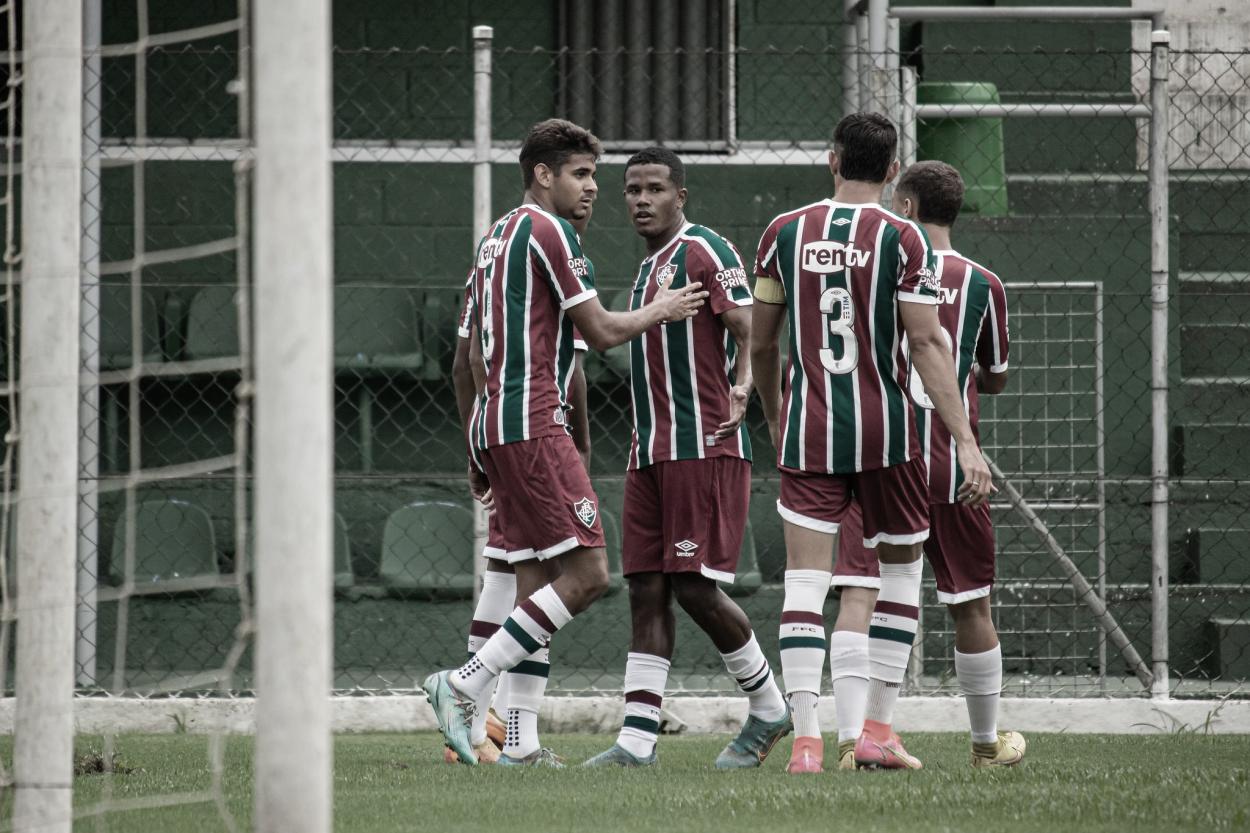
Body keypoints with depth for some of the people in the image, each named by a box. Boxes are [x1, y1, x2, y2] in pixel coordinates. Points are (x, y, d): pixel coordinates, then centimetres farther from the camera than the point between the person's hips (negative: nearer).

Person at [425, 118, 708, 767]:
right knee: (586, 573, -11)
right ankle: (464, 686, -15)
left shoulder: (496, 238, 21)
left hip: (494, 426, 10)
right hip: (533, 424, -10)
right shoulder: (548, 231, -8)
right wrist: (662, 311, 10)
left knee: (536, 582, 7)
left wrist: (479, 452, 27)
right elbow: (600, 332, -8)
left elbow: (473, 355, 24)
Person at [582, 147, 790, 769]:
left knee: (695, 586, -10)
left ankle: (769, 710, 8)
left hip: (705, 447, -9)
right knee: (647, 590, 2)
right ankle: (637, 739, -1)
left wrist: (745, 384, -29)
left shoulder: (705, 251, -7)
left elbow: (747, 327, -15)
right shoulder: (650, 267, 21)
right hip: (650, 453, 9)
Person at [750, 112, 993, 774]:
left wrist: (773, 420, 27)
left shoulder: (784, 232, 4)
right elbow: (927, 346, -8)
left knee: (806, 578, -2)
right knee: (901, 566, 16)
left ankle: (805, 740, -14)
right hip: (884, 430, -1)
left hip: (807, 425, 1)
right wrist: (966, 443, -7)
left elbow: (759, 344, 10)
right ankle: (878, 729, 15)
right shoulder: (901, 238, -5)